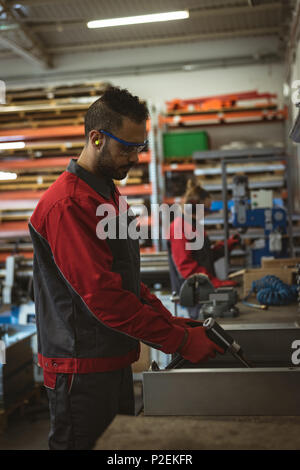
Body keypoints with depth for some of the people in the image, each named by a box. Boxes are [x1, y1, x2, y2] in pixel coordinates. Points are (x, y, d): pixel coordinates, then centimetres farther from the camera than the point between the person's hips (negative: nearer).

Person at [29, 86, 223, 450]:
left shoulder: (109, 194, 13)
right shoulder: (67, 204, -20)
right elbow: (101, 297, -25)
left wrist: (168, 320, 4)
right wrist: (180, 340, -21)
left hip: (115, 360, 10)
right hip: (82, 368, -9)